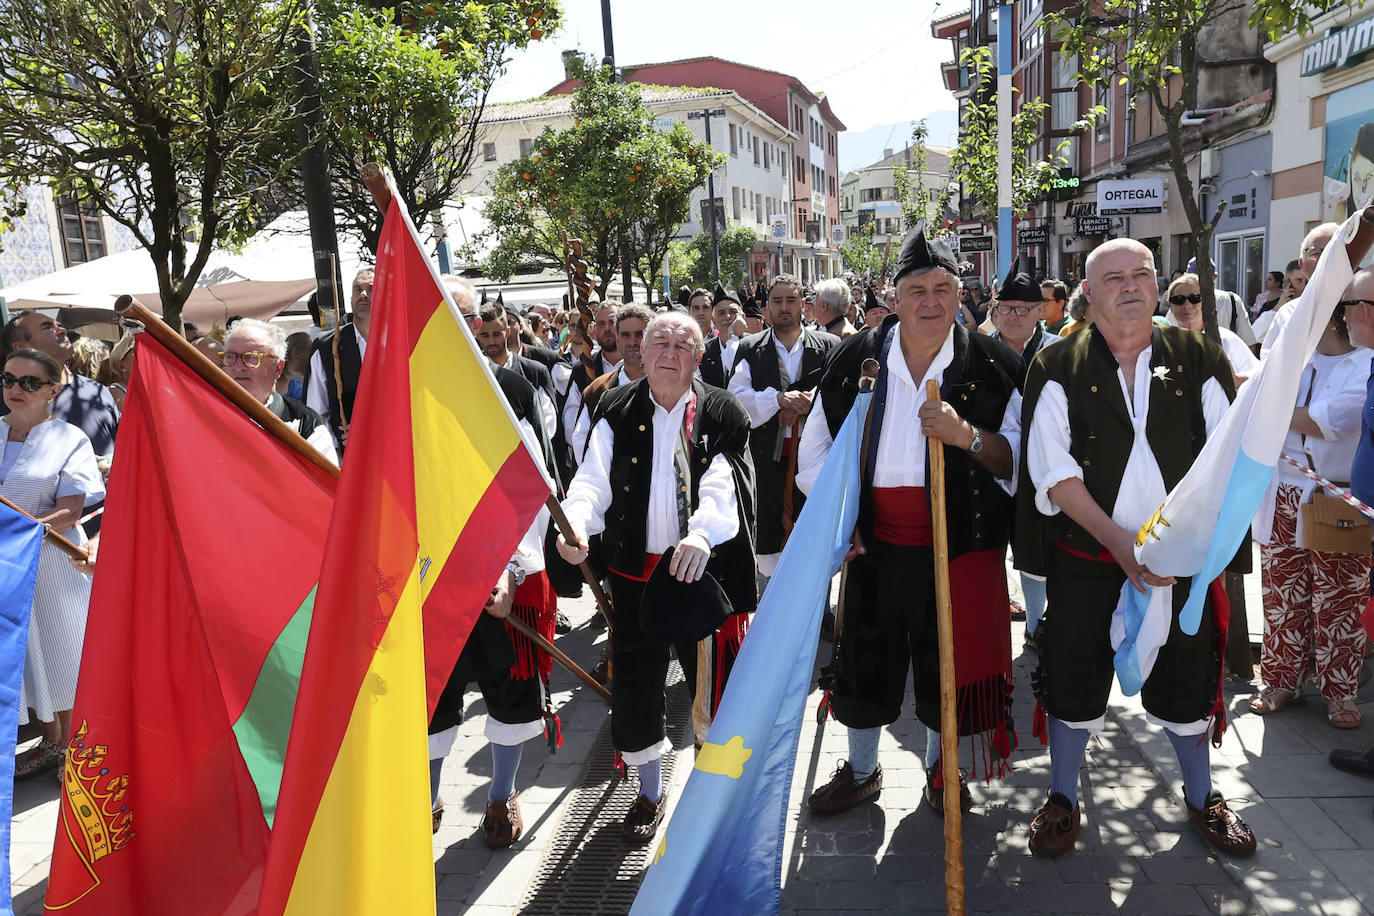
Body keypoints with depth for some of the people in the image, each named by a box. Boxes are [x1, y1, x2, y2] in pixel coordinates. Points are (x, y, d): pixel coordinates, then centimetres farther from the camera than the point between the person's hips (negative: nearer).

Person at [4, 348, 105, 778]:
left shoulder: (68, 439, -4)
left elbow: (70, 510, -12)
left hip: (52, 560, -4)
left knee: (58, 651, 4)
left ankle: (70, 747, 19)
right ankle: (49, 742, 27)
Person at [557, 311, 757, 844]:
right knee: (635, 684, 9)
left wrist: (702, 533, -33)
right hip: (634, 570, 2)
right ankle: (650, 791, 32)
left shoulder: (721, 413, -1)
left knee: (713, 679, 4)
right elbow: (594, 479, -5)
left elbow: (722, 487, -14)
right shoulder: (618, 413, 4)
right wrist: (574, 524, -25)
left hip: (705, 568, -2)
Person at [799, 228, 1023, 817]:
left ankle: (939, 769, 39)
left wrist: (968, 436, -24)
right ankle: (860, 771, 37)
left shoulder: (992, 367, -4)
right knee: (864, 654, 14)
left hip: (958, 542, -1)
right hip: (874, 544, 2)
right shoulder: (855, 361, 0)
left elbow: (1023, 459, -6)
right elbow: (814, 450, 9)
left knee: (947, 659, 12)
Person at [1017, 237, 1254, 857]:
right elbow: (1056, 472, -9)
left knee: (1186, 678, 13)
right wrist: (1119, 541, -17)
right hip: (1085, 561, -1)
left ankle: (1201, 797, 37)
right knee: (1075, 681, 7)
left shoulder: (1198, 359, 2)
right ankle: (1062, 799, 28)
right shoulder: (1058, 368, -3)